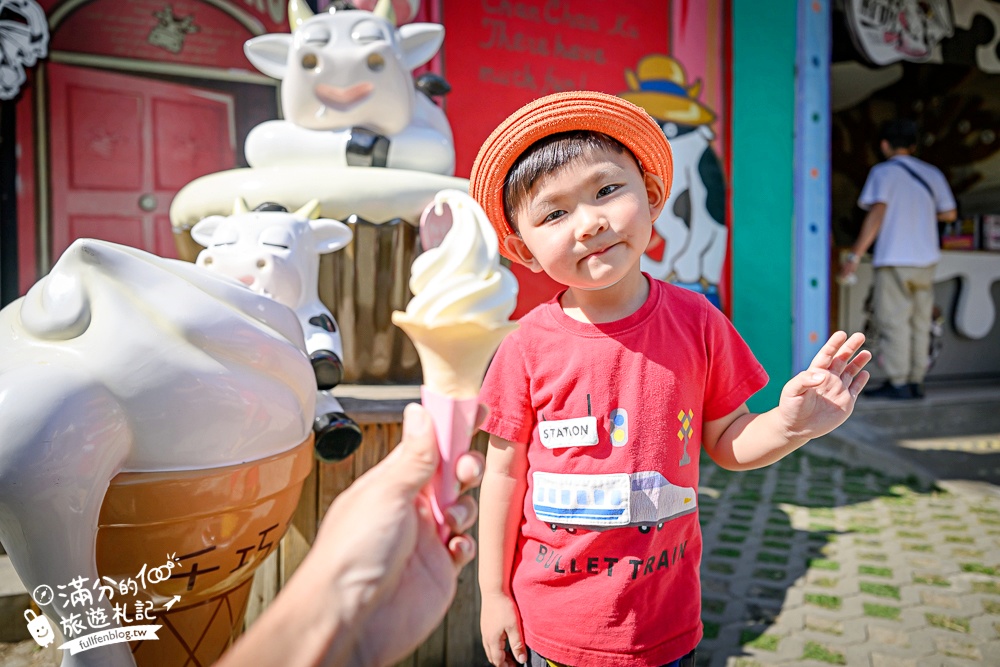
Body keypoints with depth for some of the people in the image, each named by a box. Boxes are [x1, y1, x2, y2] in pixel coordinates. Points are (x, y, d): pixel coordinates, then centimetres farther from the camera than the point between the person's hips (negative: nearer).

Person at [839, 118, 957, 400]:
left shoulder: (883, 171, -4)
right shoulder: (932, 173, 13)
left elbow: (877, 212, -16)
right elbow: (949, 213, 16)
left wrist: (855, 254, -17)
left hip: (894, 258, -6)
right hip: (925, 258, 6)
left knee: (893, 321, -3)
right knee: (920, 323, 10)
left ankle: (897, 382, -3)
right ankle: (916, 381, 14)